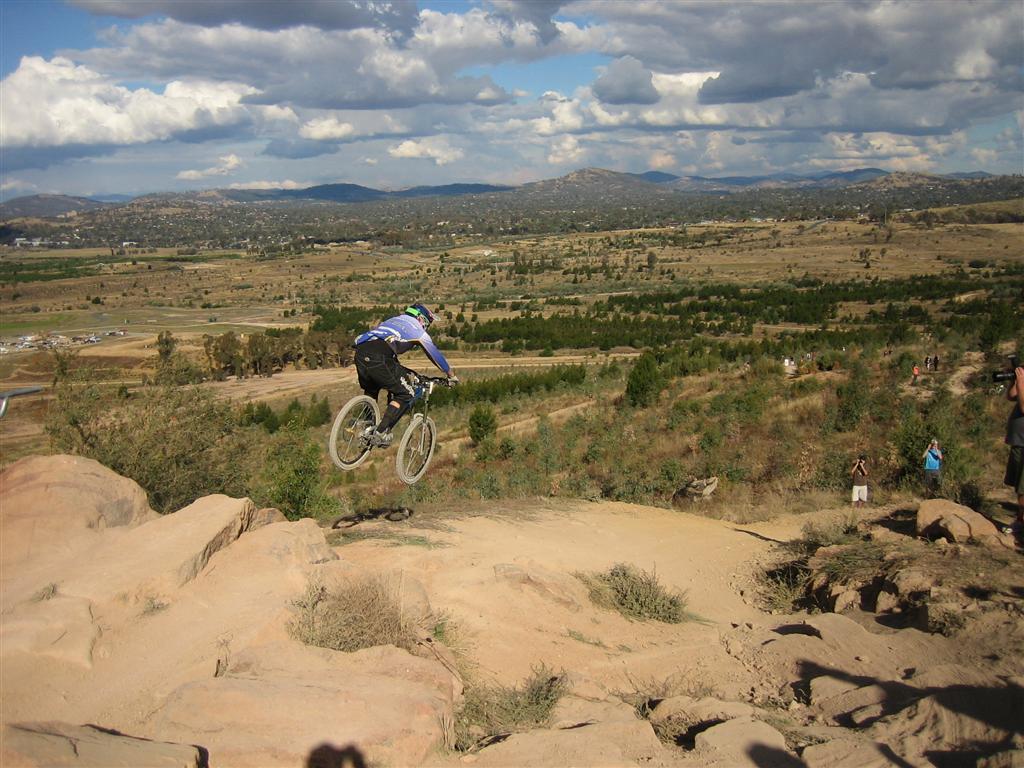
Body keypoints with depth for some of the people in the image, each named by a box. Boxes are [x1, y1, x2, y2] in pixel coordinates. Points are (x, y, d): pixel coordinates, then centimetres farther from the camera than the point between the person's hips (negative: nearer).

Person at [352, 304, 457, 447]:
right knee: (405, 394, 8)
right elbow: (435, 354, 29)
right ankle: (380, 433, -2)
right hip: (378, 358, -7)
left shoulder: (394, 320, 39)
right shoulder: (417, 330, 20)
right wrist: (451, 375, 43)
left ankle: (366, 428, 24)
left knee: (370, 391, 32)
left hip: (360, 352, 7)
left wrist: (407, 373, 57)